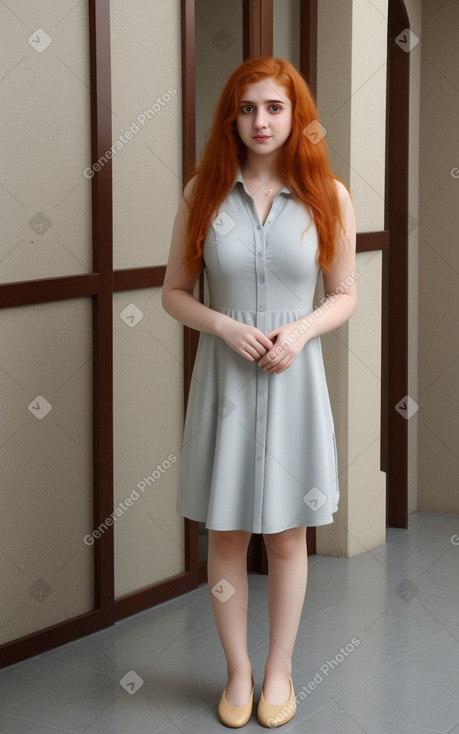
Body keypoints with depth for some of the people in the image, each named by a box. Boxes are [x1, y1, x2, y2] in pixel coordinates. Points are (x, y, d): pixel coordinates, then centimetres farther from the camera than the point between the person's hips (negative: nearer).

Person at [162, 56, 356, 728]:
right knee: (226, 536, 8)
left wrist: (301, 330, -14)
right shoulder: (204, 193, -2)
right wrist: (224, 325, -15)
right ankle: (238, 671, 26)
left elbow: (345, 295, 5)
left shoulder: (329, 197, -2)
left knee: (287, 538, 10)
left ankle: (280, 670, 28)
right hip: (223, 378, 0)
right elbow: (174, 292, 3)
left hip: (294, 379, 0)